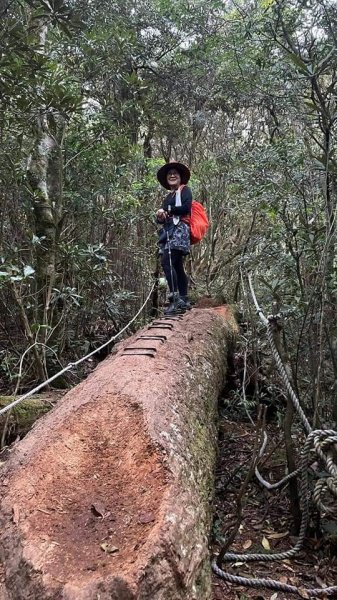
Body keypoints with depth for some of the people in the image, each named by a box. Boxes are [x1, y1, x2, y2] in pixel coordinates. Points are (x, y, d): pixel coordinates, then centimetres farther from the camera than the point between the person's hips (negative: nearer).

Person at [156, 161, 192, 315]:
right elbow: (161, 218, 24)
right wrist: (160, 216, 1)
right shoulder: (168, 197, 28)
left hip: (179, 230, -8)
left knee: (167, 262, -23)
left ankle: (176, 299, -27)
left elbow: (186, 207, -11)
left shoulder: (185, 190, 8)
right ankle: (184, 301, 9)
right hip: (168, 232, 8)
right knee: (177, 266, 6)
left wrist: (167, 211, -3)